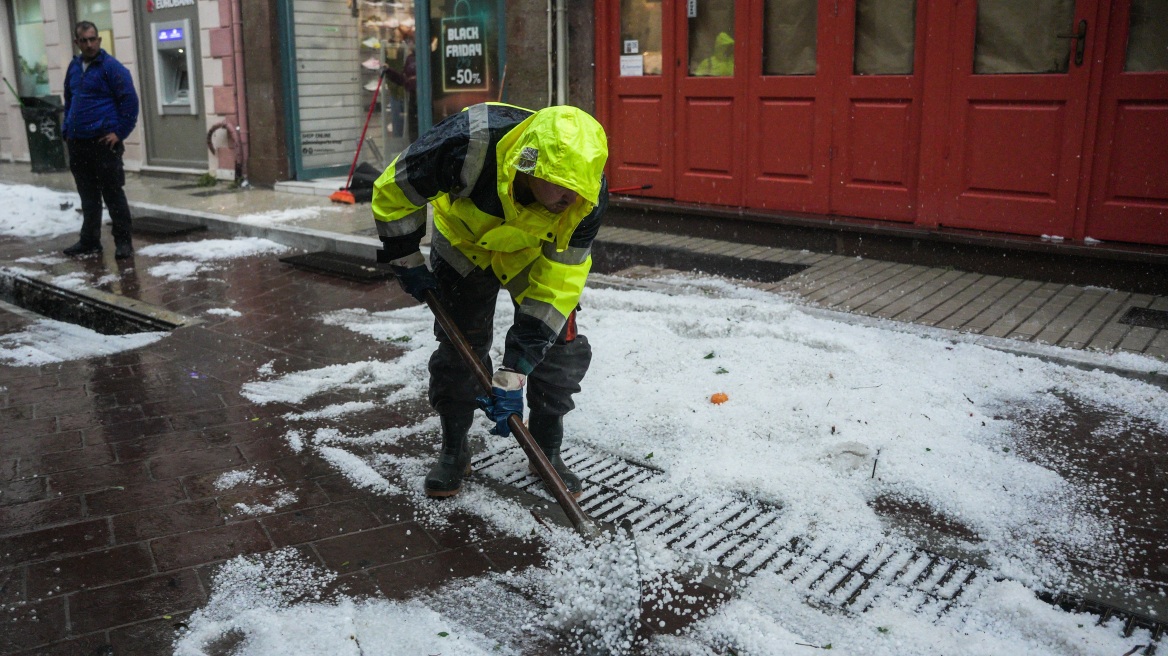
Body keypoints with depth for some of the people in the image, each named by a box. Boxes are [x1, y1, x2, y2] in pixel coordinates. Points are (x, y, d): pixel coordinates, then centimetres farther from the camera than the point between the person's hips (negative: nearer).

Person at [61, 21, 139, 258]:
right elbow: (69, 101, 24)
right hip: (77, 143, 7)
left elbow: (129, 100, -11)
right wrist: (67, 131, 15)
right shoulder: (74, 67, 14)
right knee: (88, 196, 13)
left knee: (113, 194, -2)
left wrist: (120, 132, -13)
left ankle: (123, 242, 4)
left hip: (104, 142, -6)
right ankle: (89, 241, 21)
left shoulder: (111, 67, -7)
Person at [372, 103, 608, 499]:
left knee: (561, 344, -9)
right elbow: (393, 193, -23)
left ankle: (548, 452, 12)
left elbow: (554, 288, -31)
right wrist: (407, 263, -12)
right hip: (465, 242, -1)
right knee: (459, 346, -3)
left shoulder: (588, 197, -35)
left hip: (541, 253, 1)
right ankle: (454, 451, 19)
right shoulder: (469, 144, -42)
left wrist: (512, 375, -32)